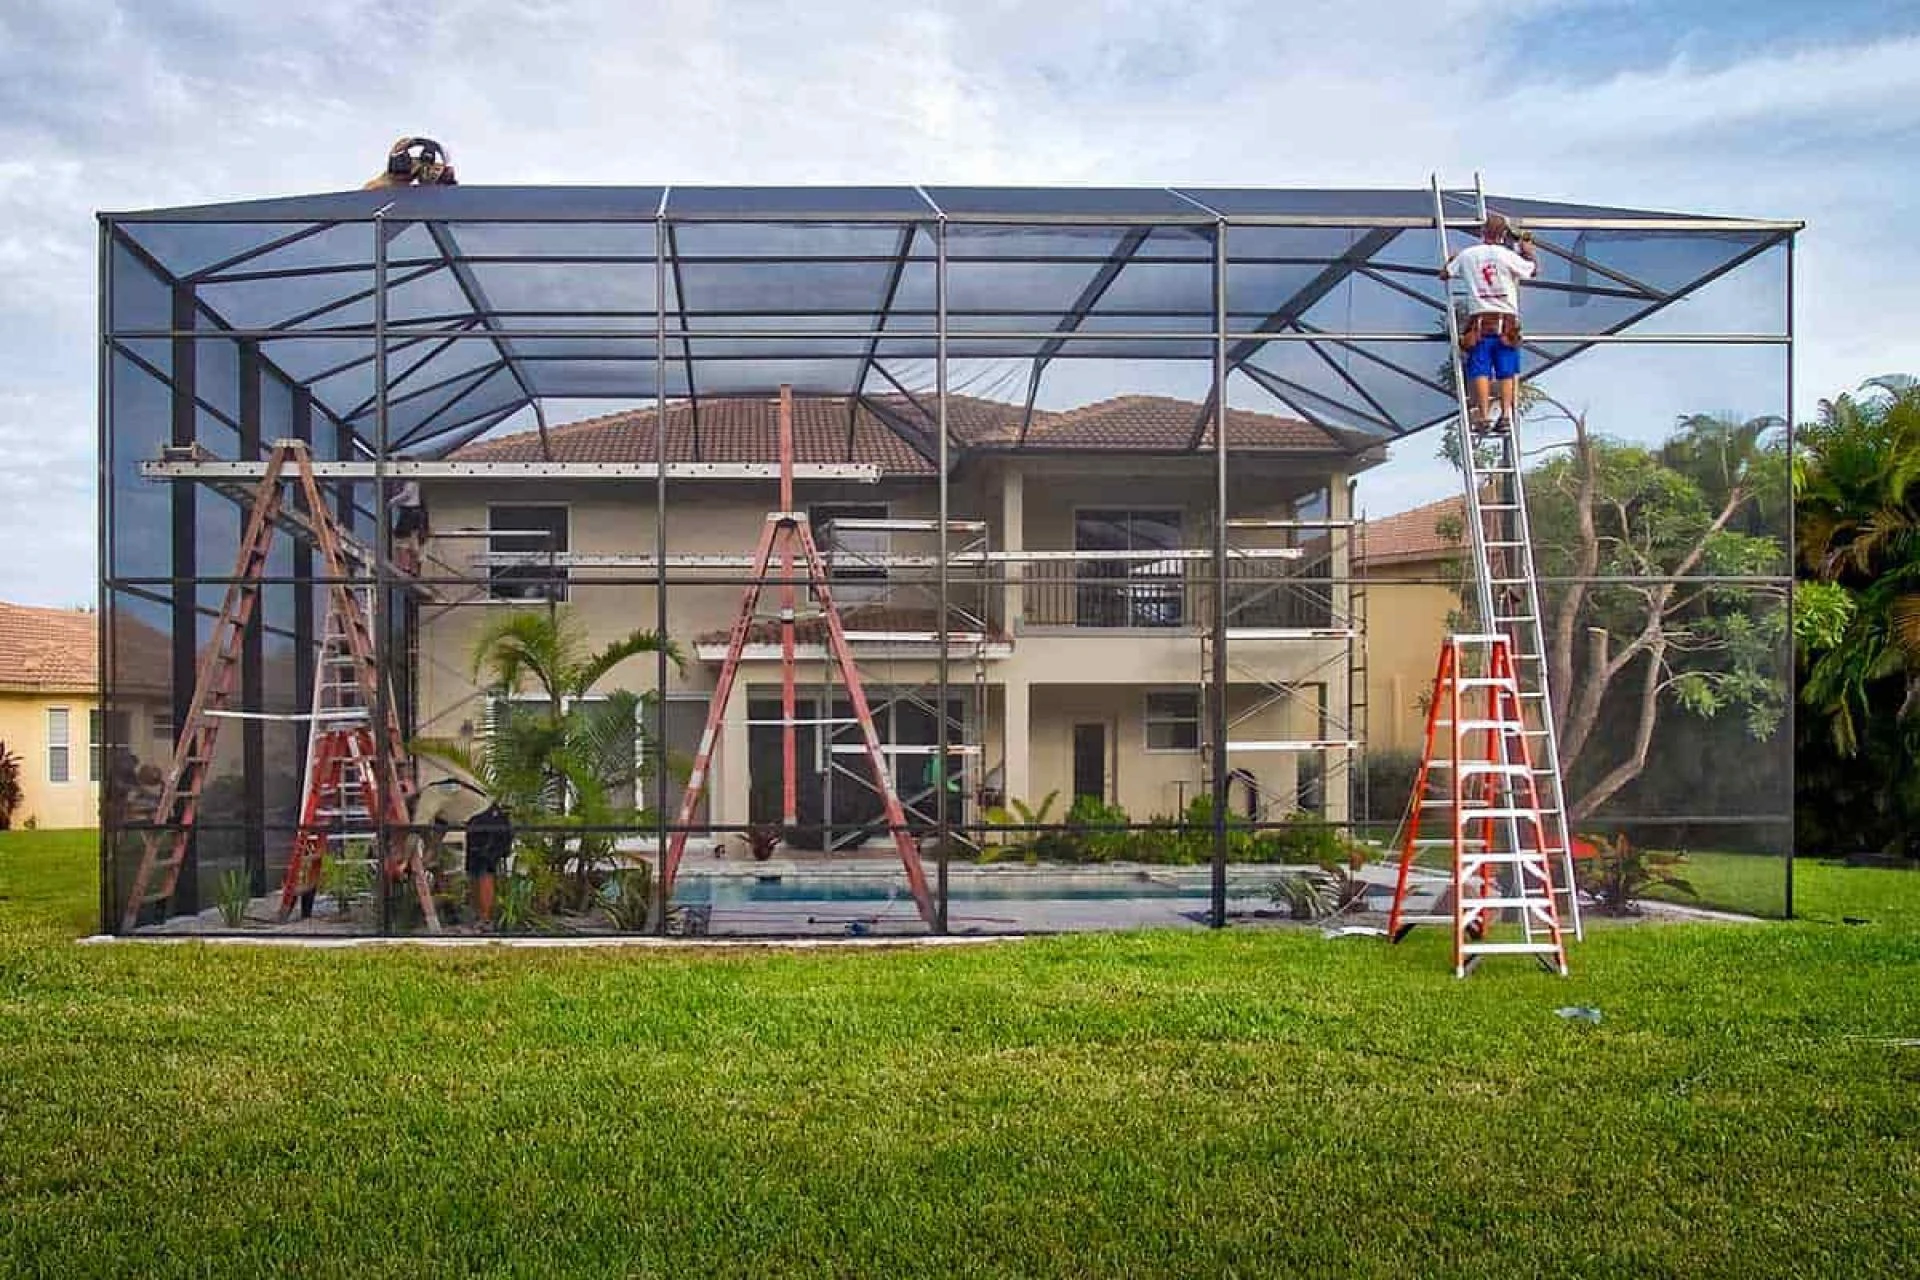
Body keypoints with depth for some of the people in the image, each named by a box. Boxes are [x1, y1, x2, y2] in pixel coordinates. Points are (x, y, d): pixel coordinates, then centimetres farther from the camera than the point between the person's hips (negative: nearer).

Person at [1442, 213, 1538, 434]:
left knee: (1480, 371, -2)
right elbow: (1534, 268, 12)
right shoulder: (1507, 255, -1)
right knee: (1506, 372, 4)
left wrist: (1452, 259, 40)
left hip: (1479, 322, 0)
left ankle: (1483, 418, -10)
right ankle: (1506, 415, -2)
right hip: (1506, 322, 0)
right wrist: (1527, 250, 30)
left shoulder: (1467, 255, 5)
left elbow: (1444, 273, 20)